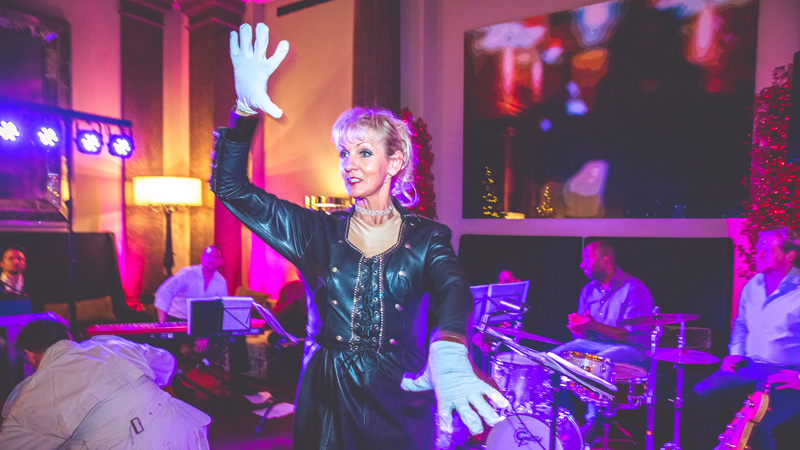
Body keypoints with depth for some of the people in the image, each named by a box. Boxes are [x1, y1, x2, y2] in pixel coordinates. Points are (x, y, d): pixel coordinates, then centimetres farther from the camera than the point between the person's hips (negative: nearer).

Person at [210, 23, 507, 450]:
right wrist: (245, 109, -22)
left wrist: (448, 356, -47)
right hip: (325, 402, 2)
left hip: (399, 404, -1)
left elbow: (453, 292, -25)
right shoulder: (318, 231, -2)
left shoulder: (426, 237, -6)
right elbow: (230, 186, -7)